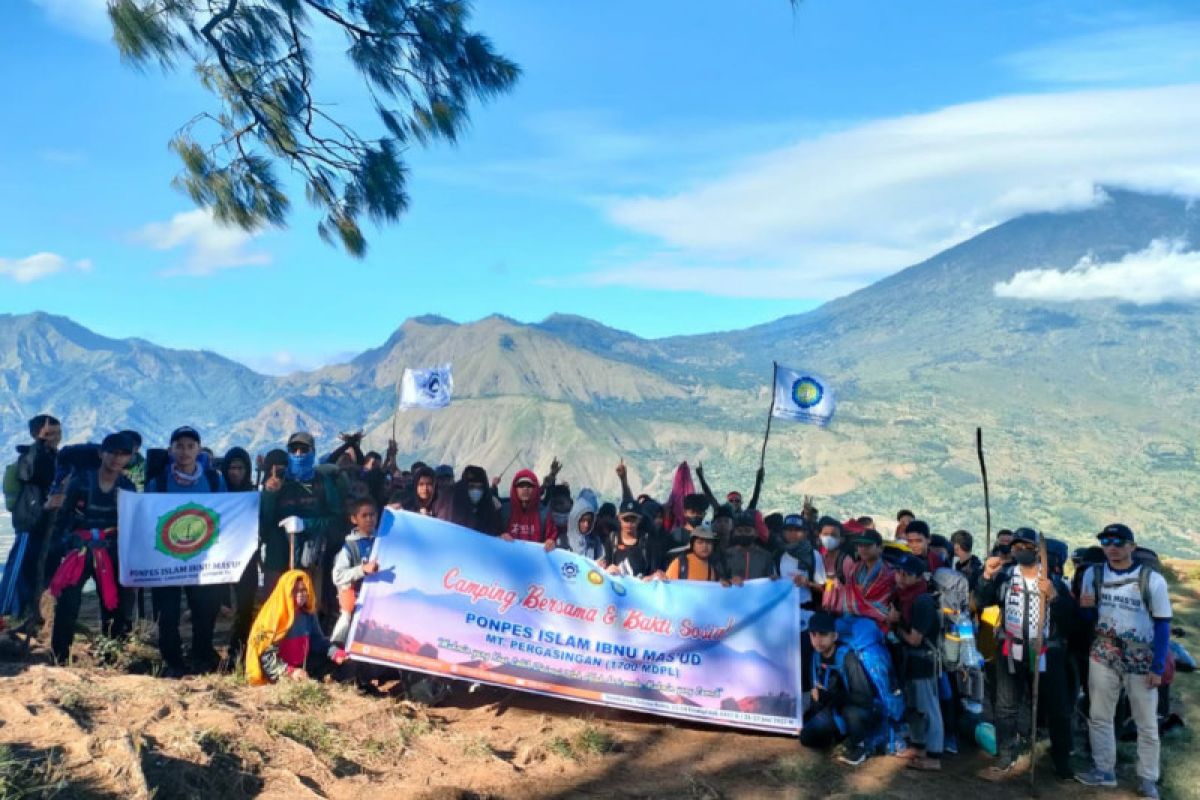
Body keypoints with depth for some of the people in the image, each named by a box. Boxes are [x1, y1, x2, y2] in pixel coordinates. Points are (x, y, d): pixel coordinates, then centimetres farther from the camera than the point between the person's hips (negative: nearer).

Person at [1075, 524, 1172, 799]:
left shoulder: (1152, 579, -10)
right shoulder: (1093, 574, 0)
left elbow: (1162, 624, -7)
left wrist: (1157, 668, -11)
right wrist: (1085, 607, -17)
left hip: (1142, 660, -3)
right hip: (1103, 656, 3)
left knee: (1147, 723, 7)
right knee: (1099, 716, 10)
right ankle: (1104, 770, 22)